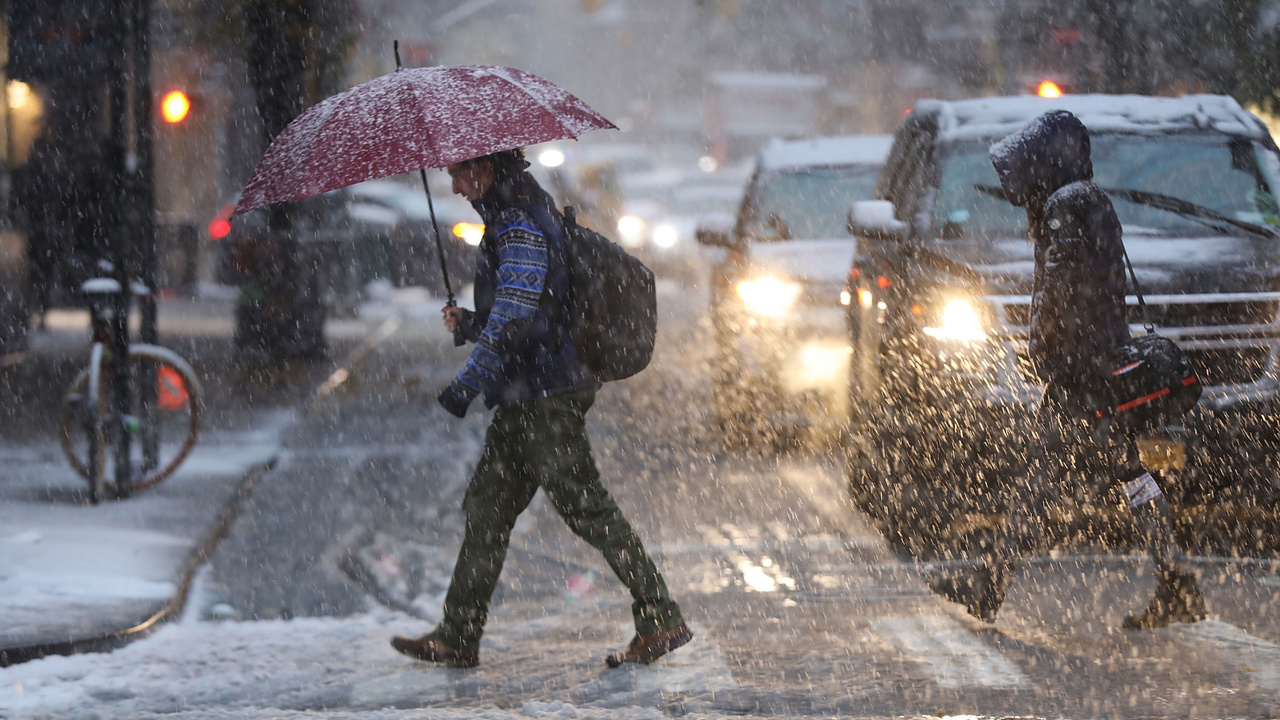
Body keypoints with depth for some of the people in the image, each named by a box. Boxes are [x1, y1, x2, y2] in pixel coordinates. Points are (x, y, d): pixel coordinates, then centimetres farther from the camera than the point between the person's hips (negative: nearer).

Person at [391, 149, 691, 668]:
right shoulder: (514, 219, 18)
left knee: (584, 506, -7)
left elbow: (516, 317, -24)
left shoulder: (521, 225, -15)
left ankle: (661, 621, -4)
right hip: (525, 398, 10)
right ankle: (457, 638, 16)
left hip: (546, 397, -10)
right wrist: (468, 324, 13)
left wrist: (468, 383, -24)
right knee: (487, 507, 12)